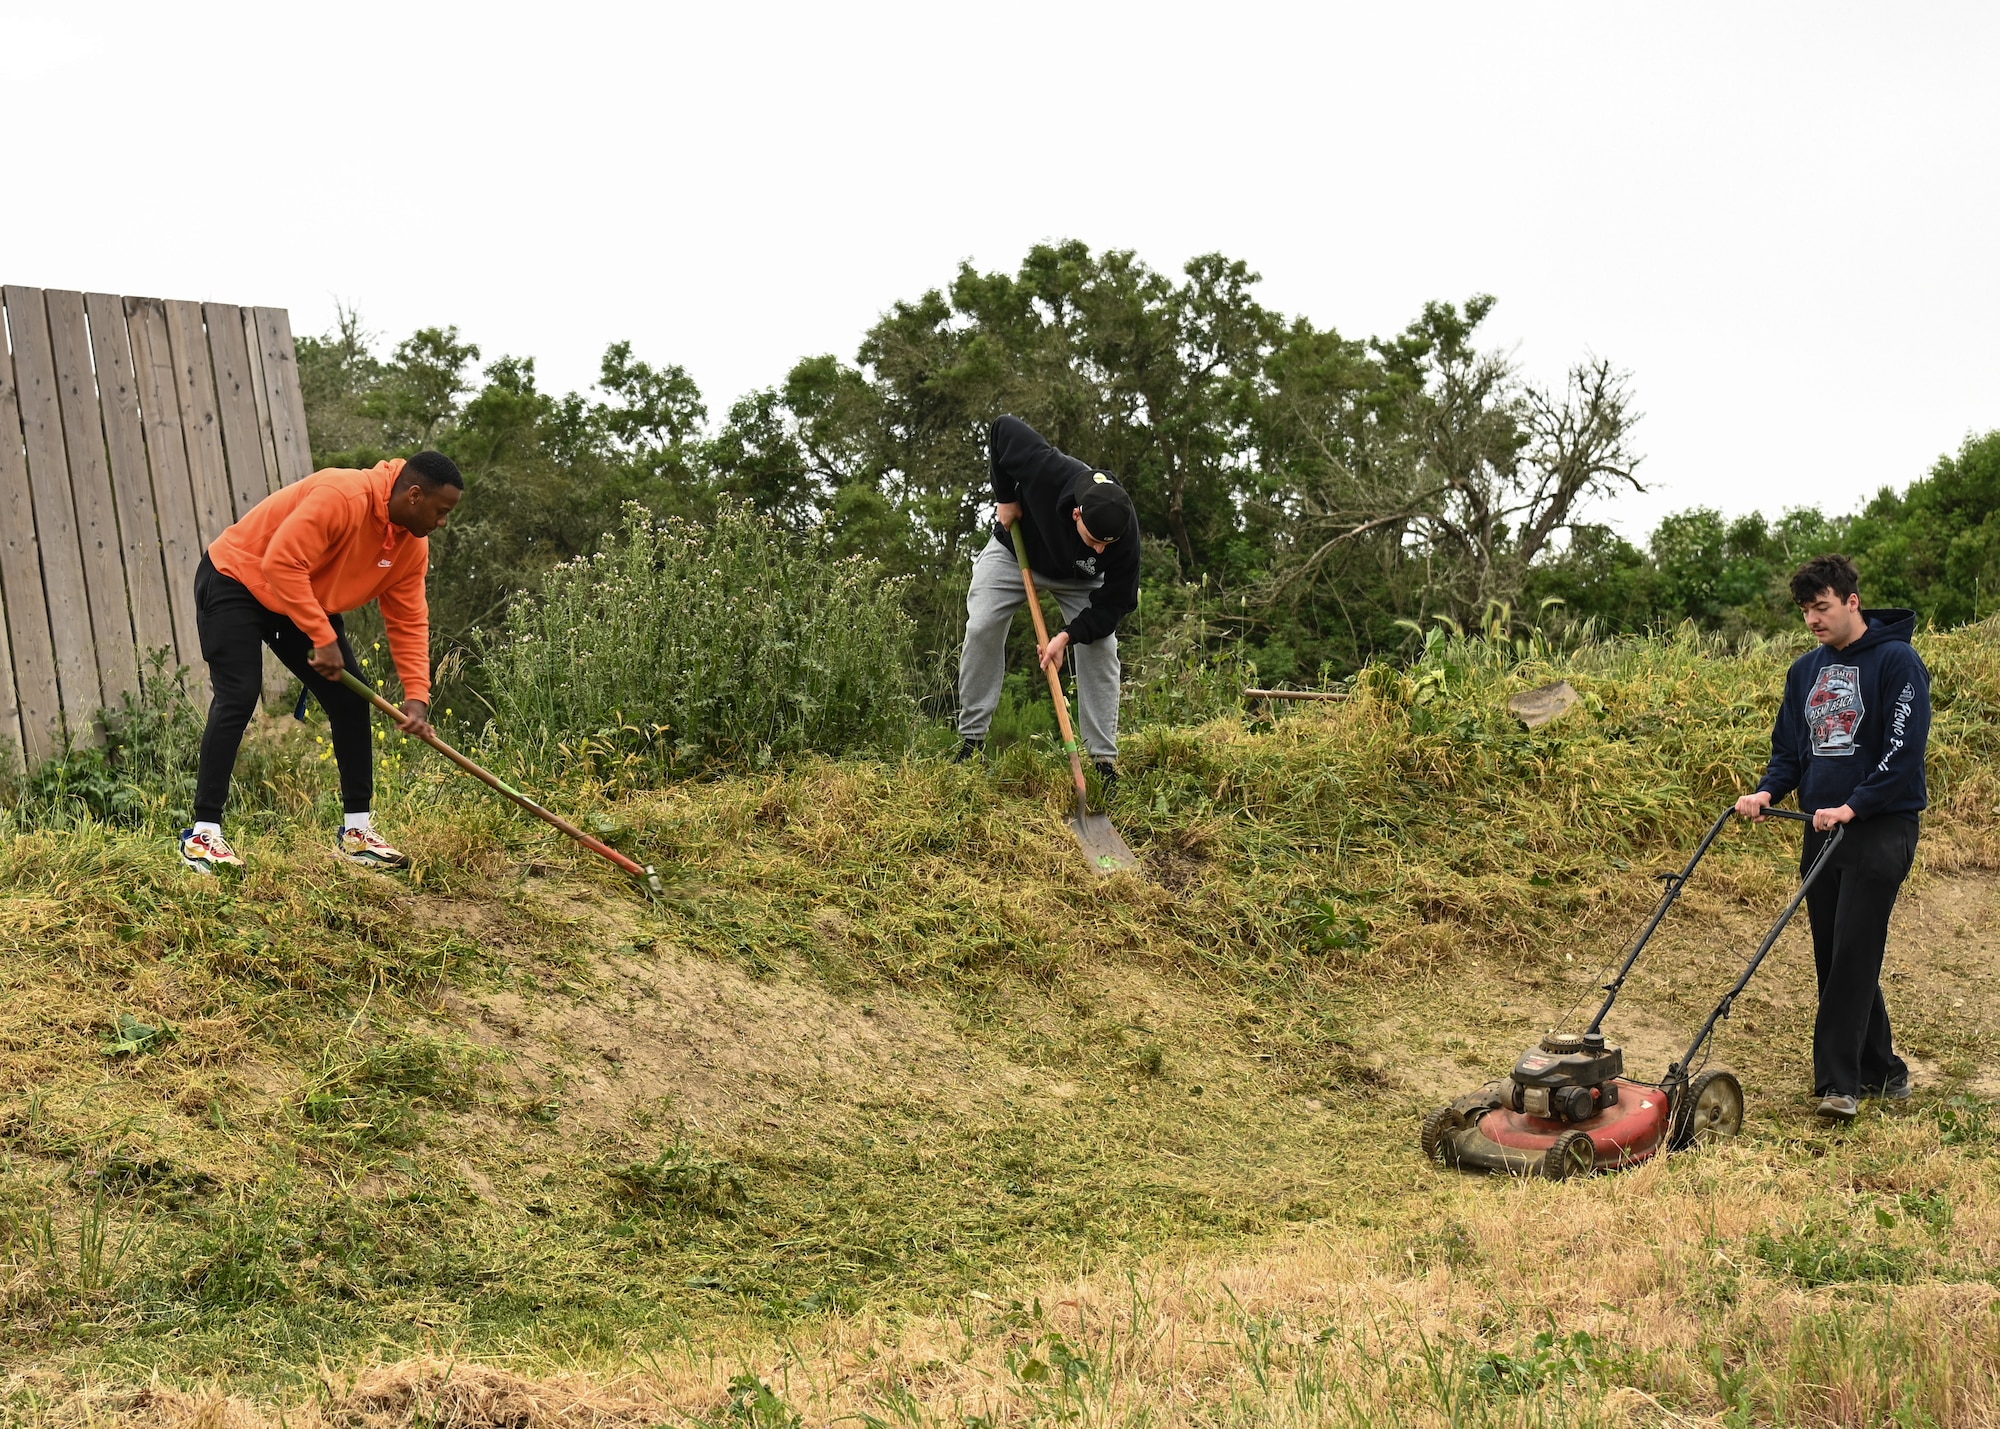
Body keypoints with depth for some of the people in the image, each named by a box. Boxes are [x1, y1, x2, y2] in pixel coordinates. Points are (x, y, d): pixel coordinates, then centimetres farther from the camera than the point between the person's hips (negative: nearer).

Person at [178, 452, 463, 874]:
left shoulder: (413, 544, -7)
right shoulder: (342, 496, -32)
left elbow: (409, 621, -3)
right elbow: (281, 563, -35)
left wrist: (417, 694, -13)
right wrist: (323, 638, -33)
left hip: (310, 602, 8)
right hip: (236, 582, -8)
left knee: (350, 700, 2)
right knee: (238, 699, -19)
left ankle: (357, 831, 9)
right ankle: (203, 835, -16)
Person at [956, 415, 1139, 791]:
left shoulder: (1124, 534, -37)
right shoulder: (1048, 472, -43)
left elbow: (1113, 602, -26)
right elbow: (1003, 429, -26)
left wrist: (1069, 635, -38)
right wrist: (1006, 496, -21)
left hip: (1079, 579, 0)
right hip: (1015, 551, 0)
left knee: (1100, 646, -13)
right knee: (981, 630, -12)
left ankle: (1105, 760, -7)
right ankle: (972, 740, -2)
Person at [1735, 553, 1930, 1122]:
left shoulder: (1897, 662, -7)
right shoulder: (1806, 670, 14)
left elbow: (1904, 749, -14)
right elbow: (1789, 747, 18)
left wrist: (1853, 806, -22)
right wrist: (1767, 792, -1)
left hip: (1881, 826, -7)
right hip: (1823, 829, 7)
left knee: (1852, 955, -12)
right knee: (1834, 958, 8)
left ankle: (1839, 1082, -11)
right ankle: (1881, 1071, 20)